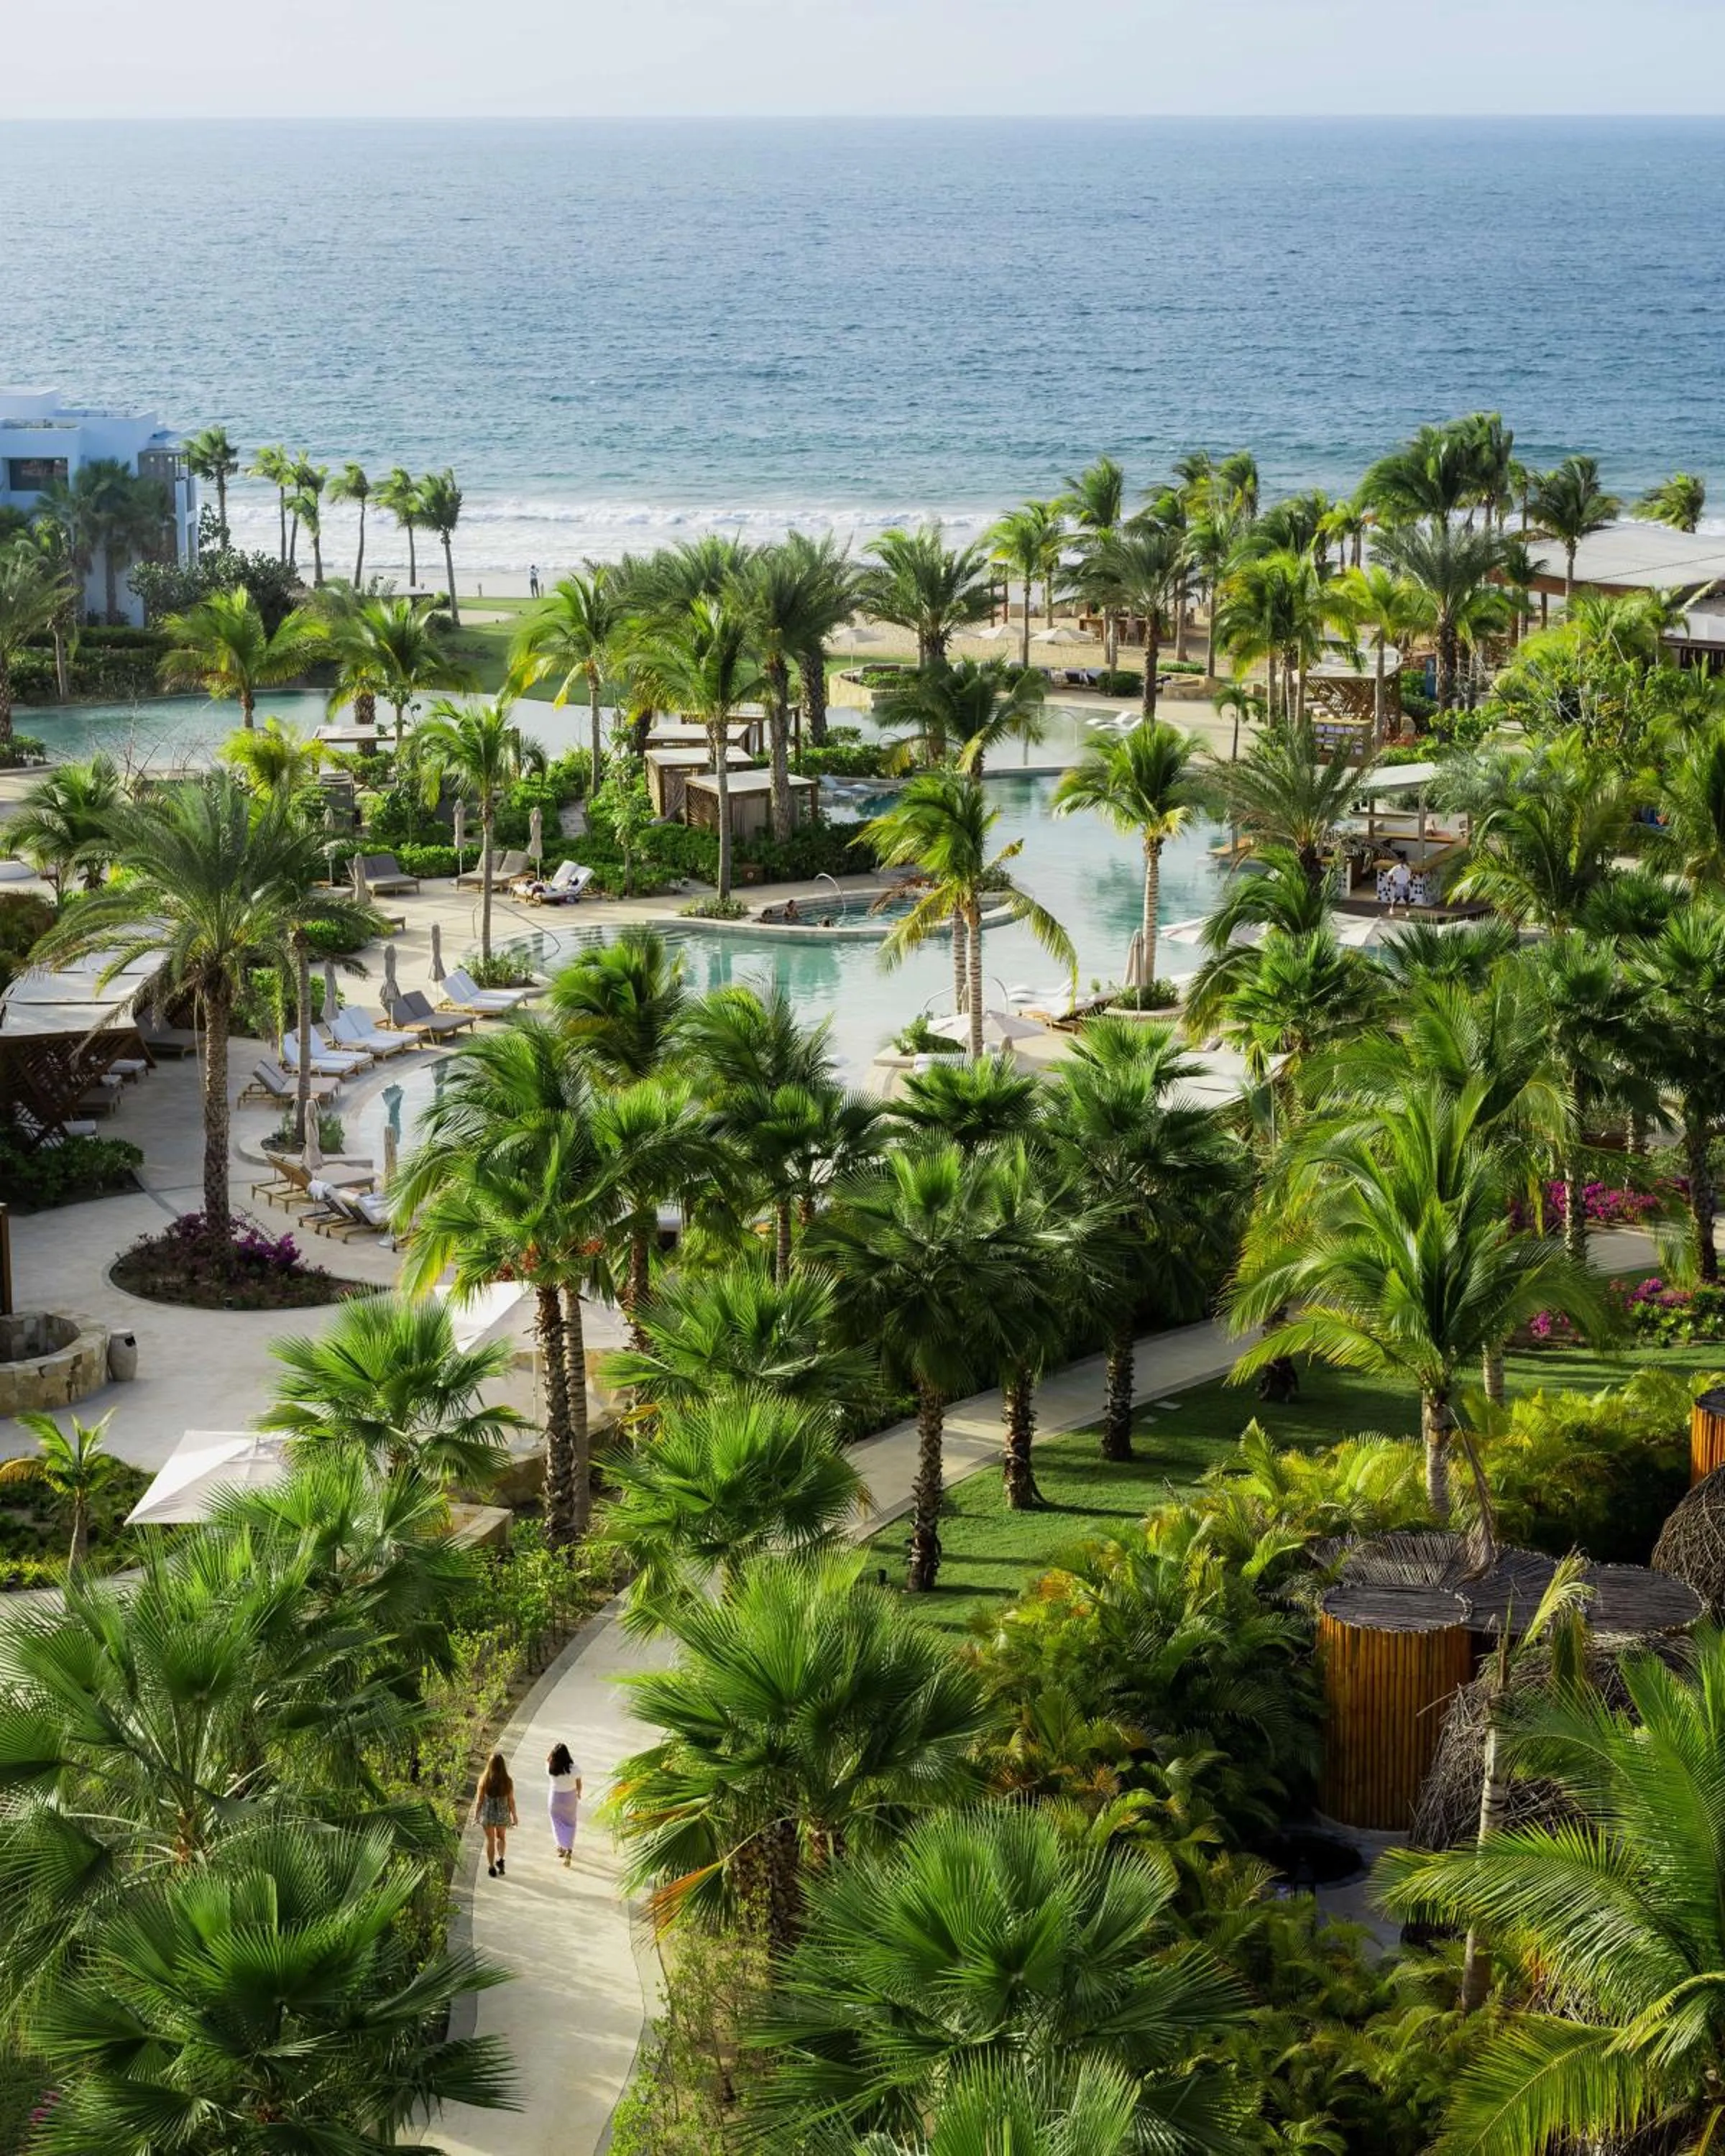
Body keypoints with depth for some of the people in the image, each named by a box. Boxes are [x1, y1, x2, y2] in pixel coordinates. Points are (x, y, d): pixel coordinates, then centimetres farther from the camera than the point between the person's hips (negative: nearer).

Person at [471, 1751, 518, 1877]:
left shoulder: (484, 1780, -18)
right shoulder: (507, 1781, -15)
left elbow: (479, 1800, -10)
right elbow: (511, 1801, -7)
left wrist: (476, 1816, 3)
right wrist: (514, 1817, 8)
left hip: (487, 1814, -1)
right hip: (503, 1814, 1)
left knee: (490, 1840, 17)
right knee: (501, 1837, 28)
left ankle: (492, 1868, 23)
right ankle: (500, 1859, 14)